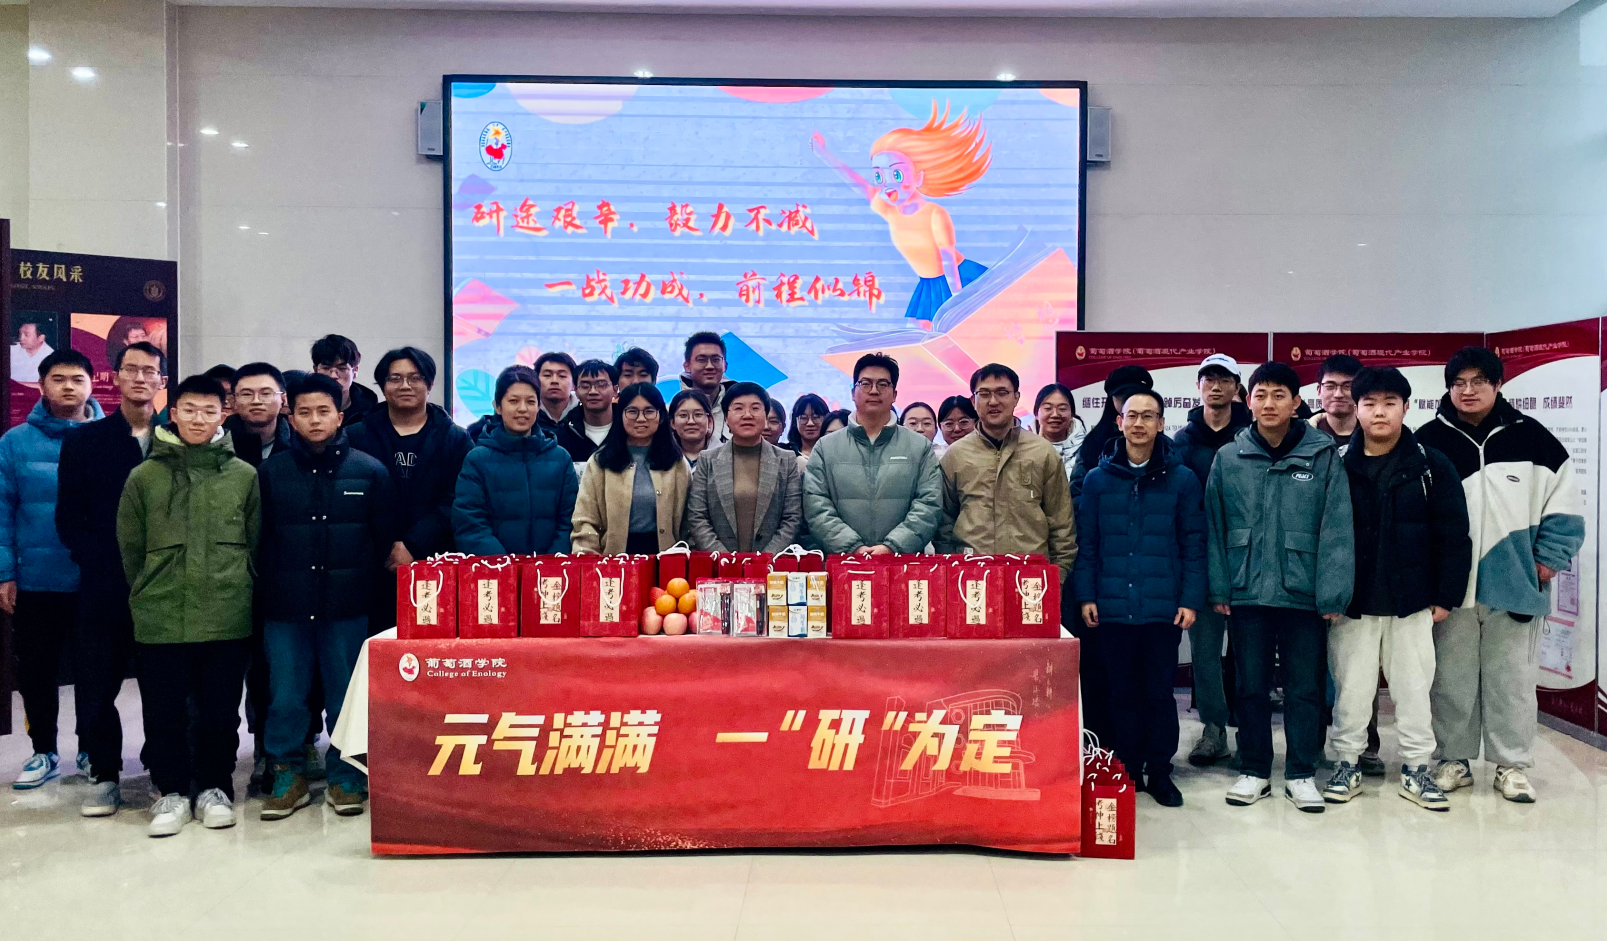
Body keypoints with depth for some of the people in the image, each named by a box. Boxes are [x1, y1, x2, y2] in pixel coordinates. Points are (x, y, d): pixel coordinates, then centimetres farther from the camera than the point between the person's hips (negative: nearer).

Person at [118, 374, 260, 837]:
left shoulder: (245, 476, 2)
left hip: (227, 619, 0)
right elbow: (129, 547, 9)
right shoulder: (144, 476, 4)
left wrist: (236, 591, 7)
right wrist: (148, 594, 9)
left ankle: (215, 787, 24)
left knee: (220, 711, 9)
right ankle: (171, 790, 23)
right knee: (164, 712, 7)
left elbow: (257, 543, 8)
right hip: (160, 620, 1)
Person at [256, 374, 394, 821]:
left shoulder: (370, 471, 2)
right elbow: (257, 540, 9)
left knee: (347, 696, 6)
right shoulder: (270, 473, 5)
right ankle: (289, 775, 22)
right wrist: (275, 585, 5)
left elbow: (383, 537, 6)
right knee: (285, 698, 6)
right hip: (284, 610, 1)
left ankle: (345, 777, 20)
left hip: (348, 610, -1)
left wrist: (360, 584, 3)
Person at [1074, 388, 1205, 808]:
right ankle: (1127, 769, 22)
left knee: (1159, 693, 7)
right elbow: (1086, 544, 5)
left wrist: (1191, 599, -5)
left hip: (1163, 609, -1)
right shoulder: (1097, 479, 4)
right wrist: (1086, 595, -2)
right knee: (1122, 693, 10)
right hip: (1113, 607, 1)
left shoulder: (1182, 479, 2)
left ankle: (1159, 772, 20)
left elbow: (1193, 545, 1)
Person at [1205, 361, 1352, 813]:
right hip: (1247, 594, 1)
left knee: (1305, 688, 8)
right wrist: (1219, 588, -1)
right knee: (1251, 686, 11)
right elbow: (1214, 527, 3)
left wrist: (1333, 593, -11)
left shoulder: (1323, 457, -2)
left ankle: (1301, 774, 23)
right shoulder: (1228, 458, 2)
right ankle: (1254, 771, 24)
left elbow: (1336, 530, -5)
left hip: (1303, 594, -1)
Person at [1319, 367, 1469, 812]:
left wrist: (1446, 596, -3)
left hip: (1412, 604, 1)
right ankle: (1348, 764, 22)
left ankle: (1416, 769, 24)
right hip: (1351, 604, 0)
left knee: (1414, 688, 10)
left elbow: (1453, 537, -1)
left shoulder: (1431, 466, -2)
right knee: (1350, 688, 8)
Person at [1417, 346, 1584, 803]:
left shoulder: (1532, 438, 1)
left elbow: (1564, 504, 6)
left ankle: (1513, 764, 19)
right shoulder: (1429, 441, 0)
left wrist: (1548, 559, 0)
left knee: (1512, 677, 7)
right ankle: (1453, 759, 20)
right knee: (1451, 676, 8)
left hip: (1514, 582, 0)